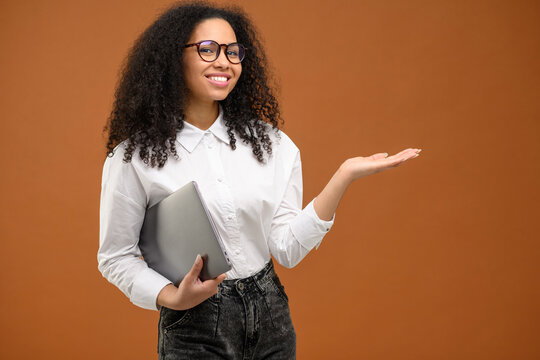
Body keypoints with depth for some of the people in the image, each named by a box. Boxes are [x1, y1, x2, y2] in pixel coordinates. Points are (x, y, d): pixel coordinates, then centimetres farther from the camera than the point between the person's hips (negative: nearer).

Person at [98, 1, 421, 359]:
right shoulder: (135, 156, -9)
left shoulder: (268, 143, 0)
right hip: (194, 327, -3)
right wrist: (172, 298, -18)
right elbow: (117, 256, -3)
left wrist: (344, 176, -10)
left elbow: (287, 249, -4)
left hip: (270, 319, 4)